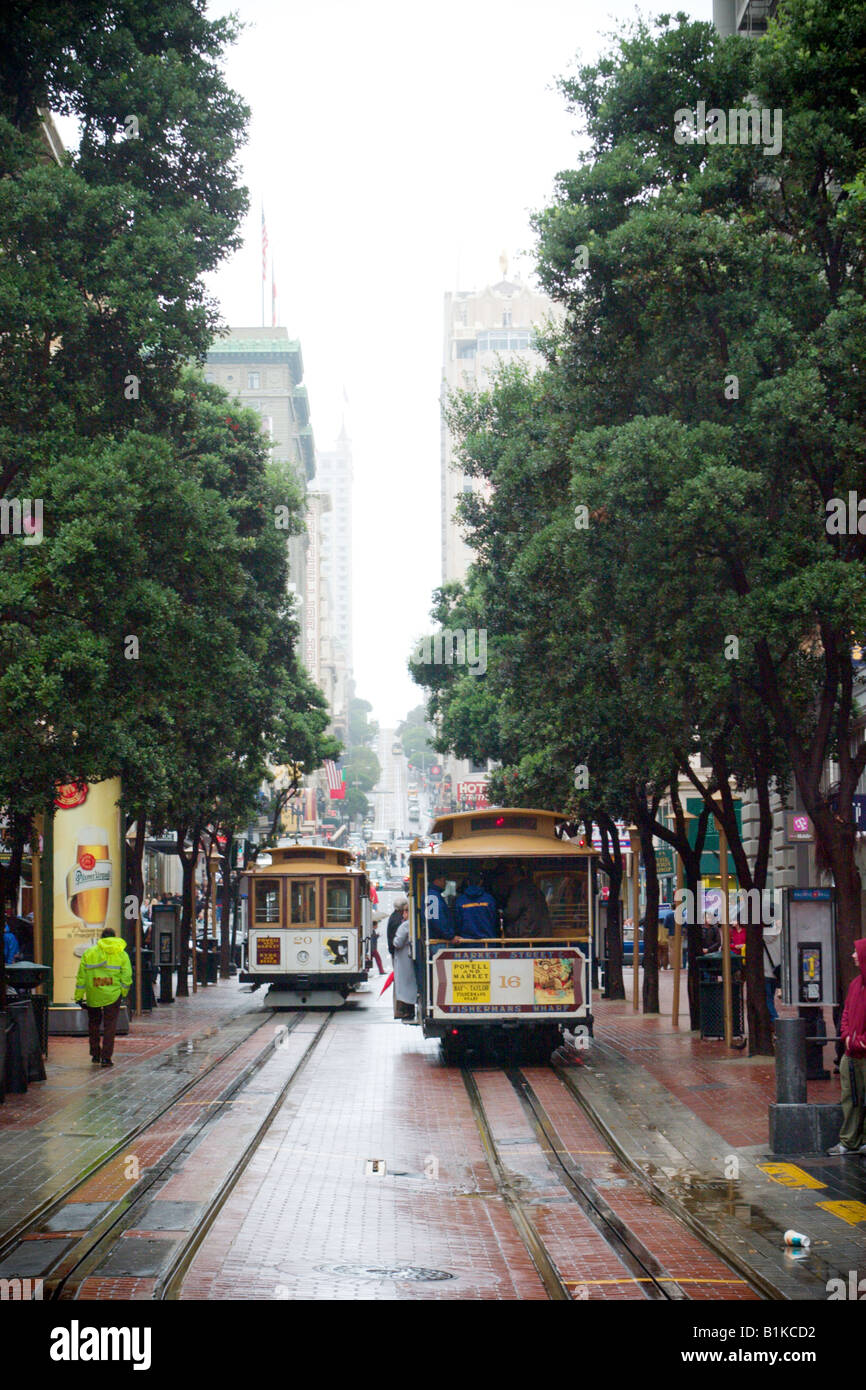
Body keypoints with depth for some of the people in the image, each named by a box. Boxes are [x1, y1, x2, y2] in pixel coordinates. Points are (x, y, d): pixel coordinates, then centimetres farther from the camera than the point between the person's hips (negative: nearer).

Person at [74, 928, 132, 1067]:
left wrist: (79, 996, 6)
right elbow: (126, 977, -4)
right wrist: (123, 993, 10)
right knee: (110, 1026, 3)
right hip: (112, 994, -1)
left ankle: (95, 1054, 23)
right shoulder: (122, 954, 1)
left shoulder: (88, 953, 4)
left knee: (94, 1024, 19)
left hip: (93, 995, 1)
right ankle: (106, 1057, -3)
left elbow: (81, 977, 3)